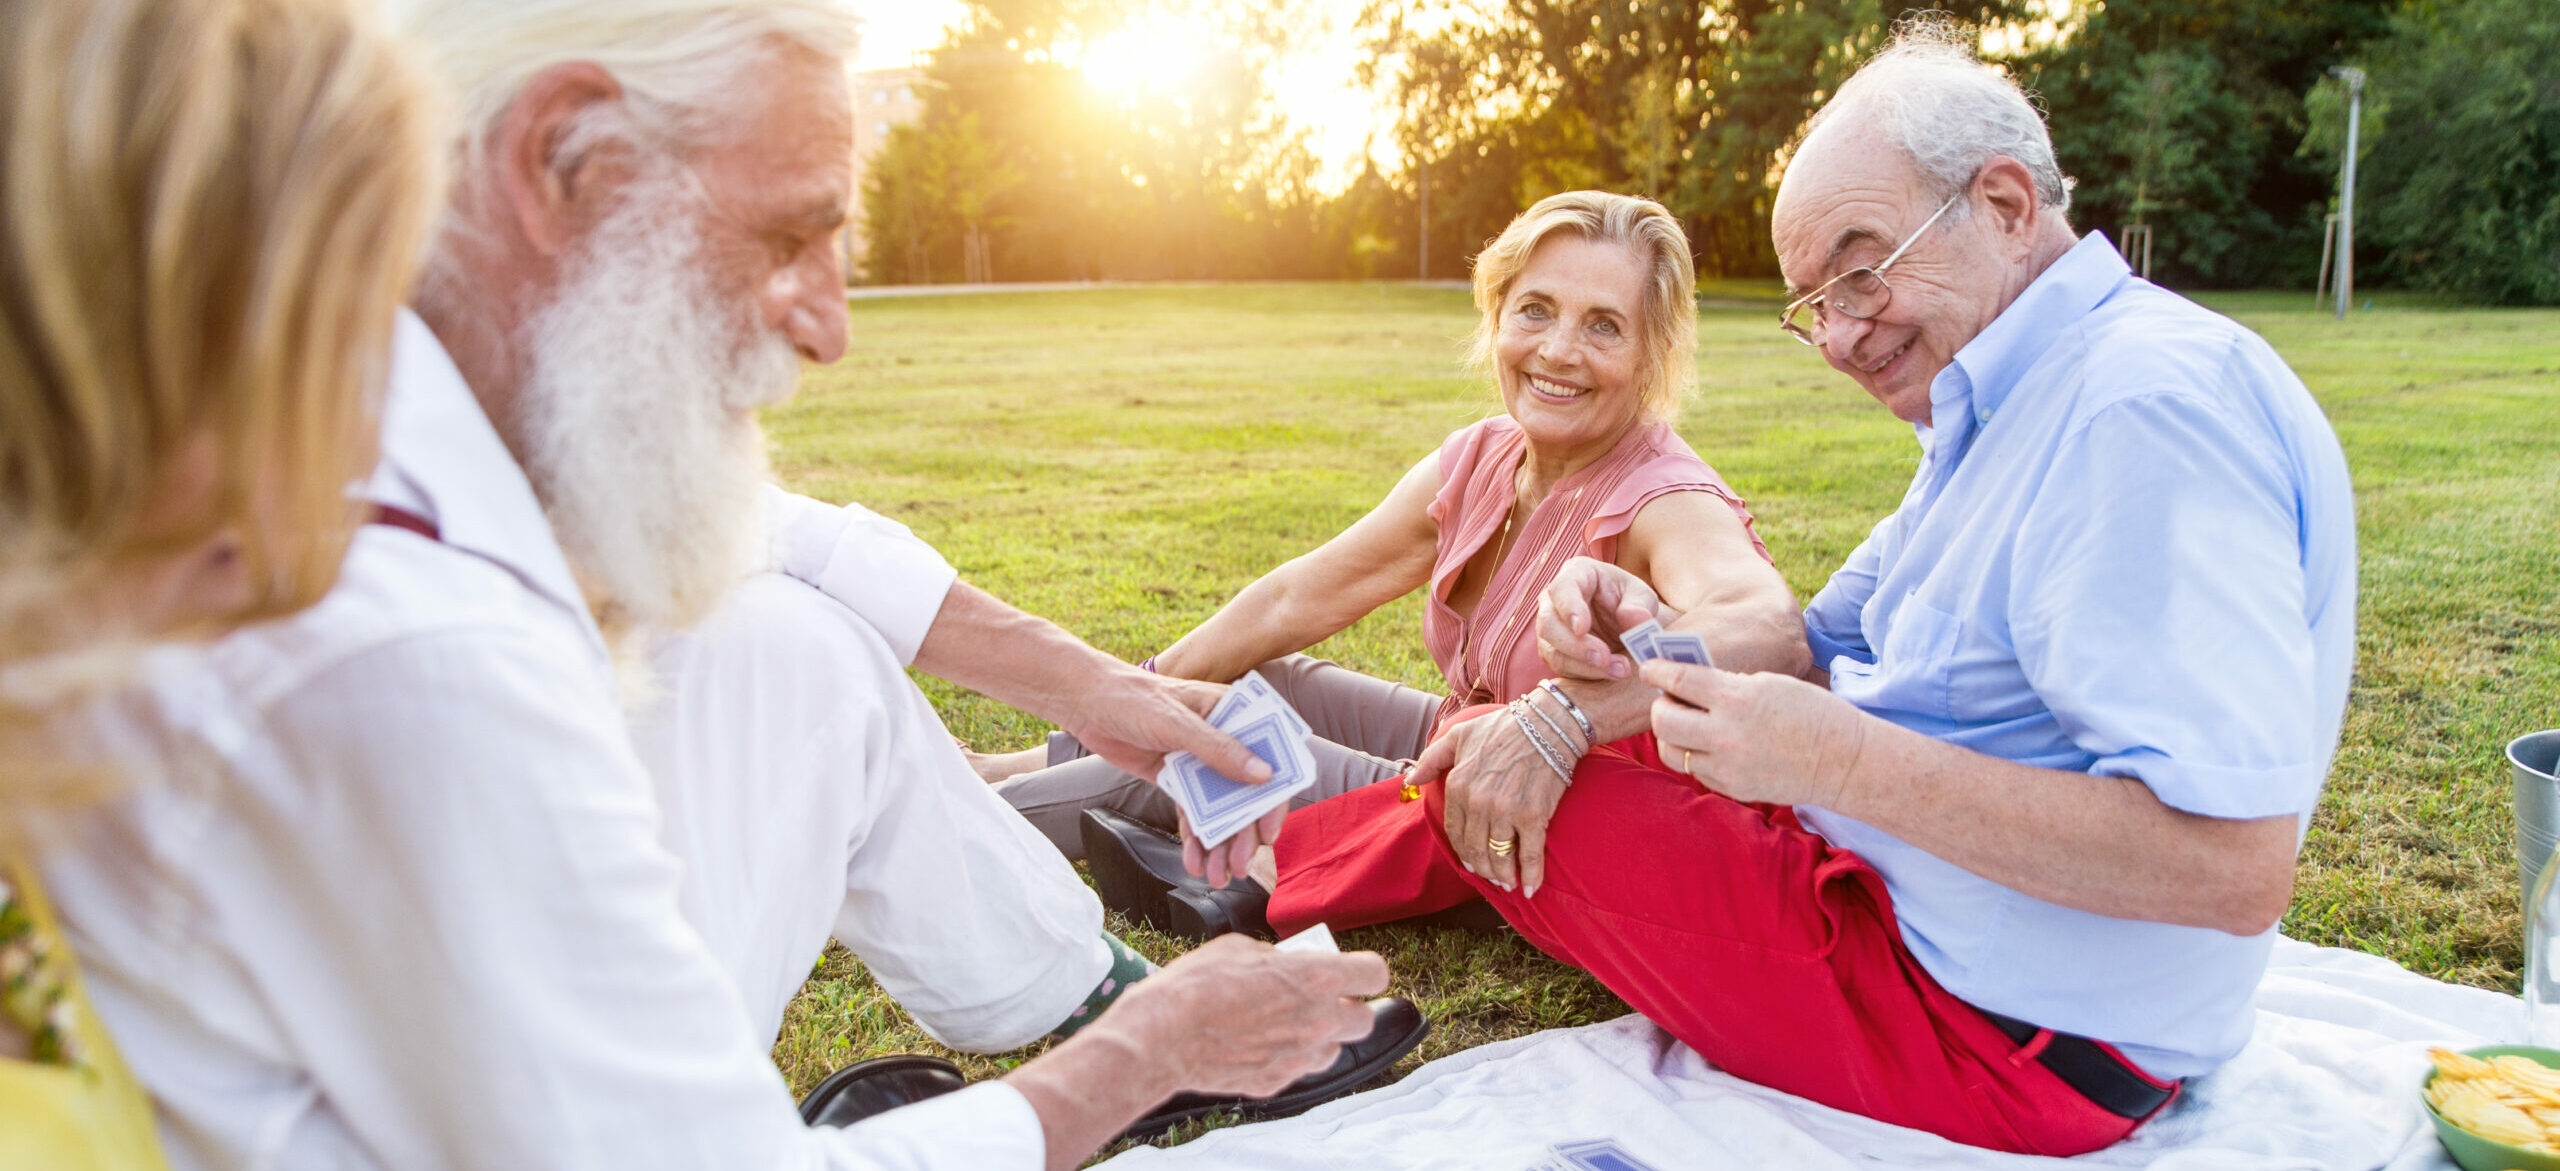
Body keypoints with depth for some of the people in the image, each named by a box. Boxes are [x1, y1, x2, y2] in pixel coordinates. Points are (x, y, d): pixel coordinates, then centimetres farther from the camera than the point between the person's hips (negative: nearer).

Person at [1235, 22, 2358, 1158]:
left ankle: (1274, 862, 21)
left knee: (1495, 784, -6)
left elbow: (2235, 864, -31)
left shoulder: (2154, 405, -24)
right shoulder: (1998, 409, 12)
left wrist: (1840, 759, -31)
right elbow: (1823, 655, 12)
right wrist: (1659, 633, -8)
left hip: (2009, 1037, -10)